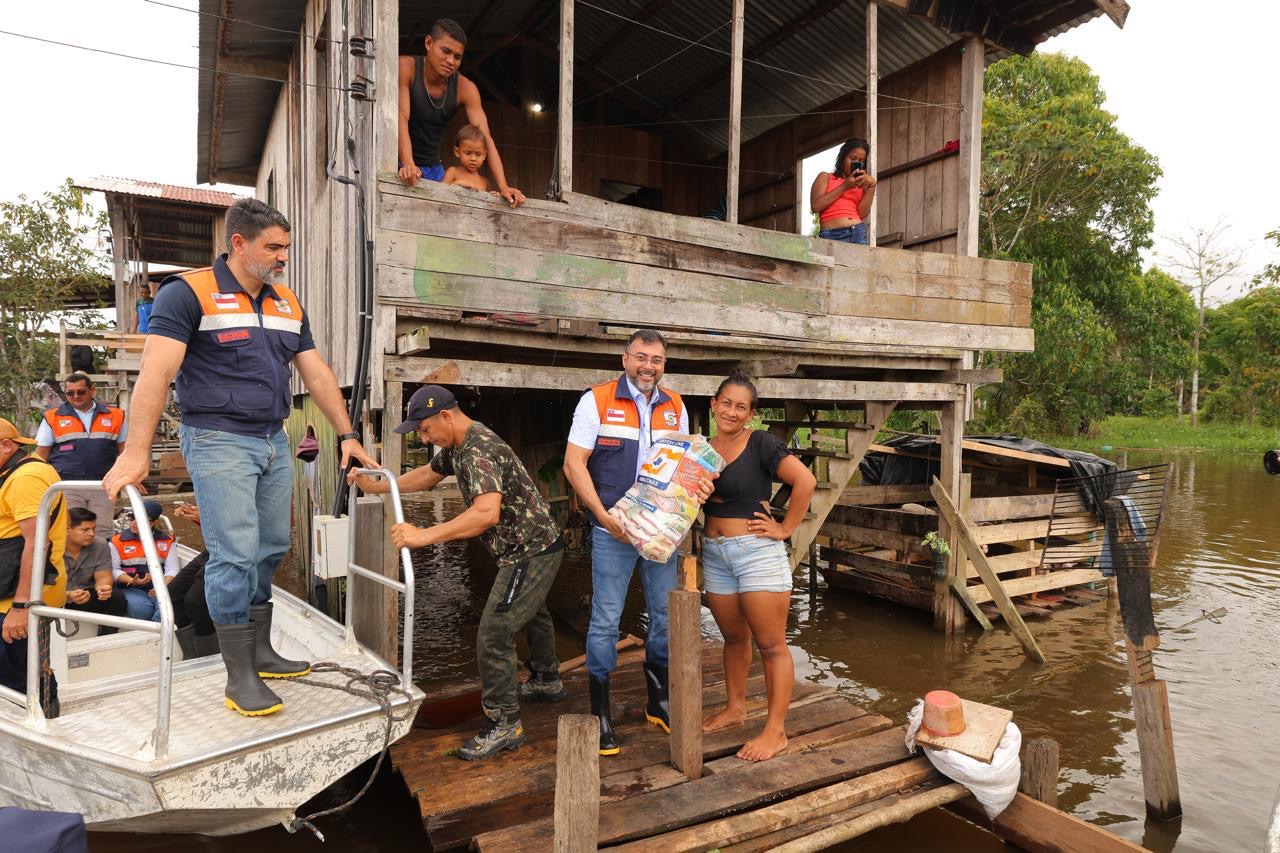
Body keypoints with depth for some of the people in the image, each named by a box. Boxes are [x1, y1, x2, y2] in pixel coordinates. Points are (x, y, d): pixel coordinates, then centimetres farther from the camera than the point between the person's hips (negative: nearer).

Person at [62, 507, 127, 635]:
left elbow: (103, 577, -7)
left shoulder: (101, 547, -5)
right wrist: (68, 596, -42)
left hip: (86, 598, 3)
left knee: (117, 598, -20)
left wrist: (102, 588, -33)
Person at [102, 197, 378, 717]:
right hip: (219, 442, -7)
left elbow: (317, 374, 14)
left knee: (270, 552, 11)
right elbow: (157, 371, -17)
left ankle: (260, 653, 25)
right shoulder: (189, 293, -8)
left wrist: (347, 435, 10)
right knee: (235, 554, -9)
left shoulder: (288, 305, 12)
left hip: (274, 443, 7)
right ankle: (239, 676, 2)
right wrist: (137, 452, -24)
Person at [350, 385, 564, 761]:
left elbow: (487, 513, -41)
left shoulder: (479, 450, -28)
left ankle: (504, 724, 2)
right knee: (532, 614, 29)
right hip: (534, 547, 11)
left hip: (531, 553, -11)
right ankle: (547, 681, 50)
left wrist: (425, 535, -44)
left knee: (493, 635, -11)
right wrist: (375, 486, 18)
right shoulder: (459, 445, 5)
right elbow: (428, 474, 21)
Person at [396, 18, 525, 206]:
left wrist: (503, 186, -27)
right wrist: (408, 165, -43)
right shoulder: (406, 67, -15)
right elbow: (401, 119, -26)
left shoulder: (465, 88, -7)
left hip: (432, 168, 4)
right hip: (399, 163, -4)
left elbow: (486, 139, -14)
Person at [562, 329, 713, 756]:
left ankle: (659, 701, 32)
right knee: (606, 620, 2)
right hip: (613, 530, -4)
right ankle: (600, 713, 17)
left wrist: (698, 485, -6)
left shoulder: (675, 407, 9)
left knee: (666, 616, 12)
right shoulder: (597, 400, -5)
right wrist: (604, 515, -16)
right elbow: (574, 463, -8)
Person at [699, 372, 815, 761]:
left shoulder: (761, 443, -10)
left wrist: (786, 528, -14)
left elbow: (805, 481, -18)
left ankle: (776, 731, 11)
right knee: (734, 638, 19)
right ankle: (735, 708, 35)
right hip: (715, 555, 6)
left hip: (758, 552, -6)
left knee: (771, 644, 2)